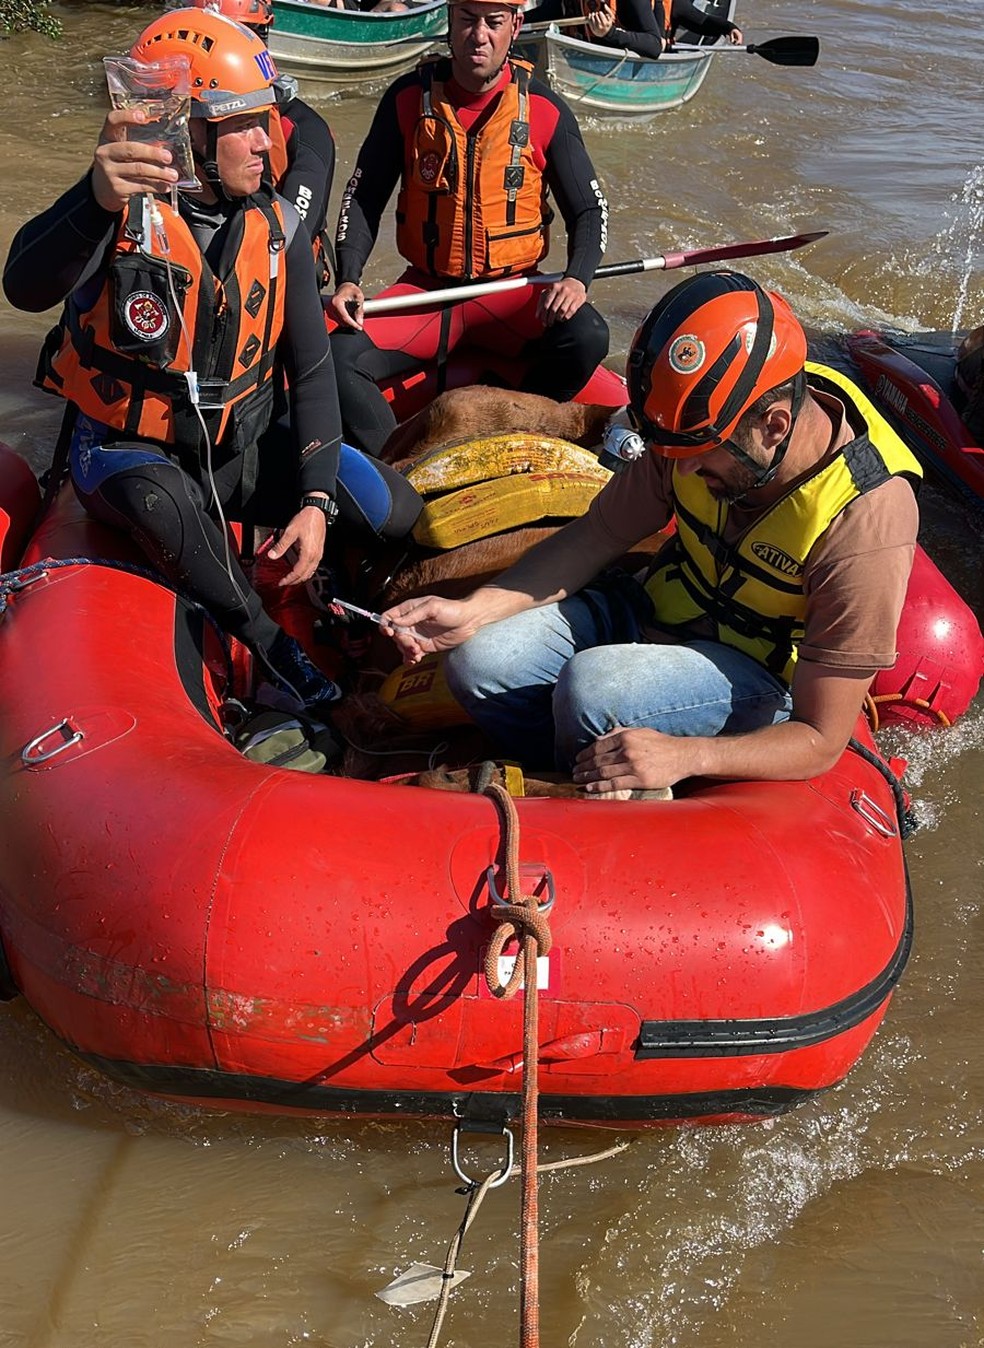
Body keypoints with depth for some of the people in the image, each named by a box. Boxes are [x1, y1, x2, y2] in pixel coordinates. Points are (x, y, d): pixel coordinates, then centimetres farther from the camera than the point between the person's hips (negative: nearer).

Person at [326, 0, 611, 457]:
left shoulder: (544, 110, -2)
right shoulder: (409, 97, -1)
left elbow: (589, 208, 3)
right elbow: (363, 197, 5)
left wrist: (576, 278, -18)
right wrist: (348, 279, -12)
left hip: (512, 292, 0)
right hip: (423, 290, 1)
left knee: (587, 337, -29)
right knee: (340, 356, -24)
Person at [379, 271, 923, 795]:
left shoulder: (865, 527, -31)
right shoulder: (704, 425, -17)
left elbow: (819, 742, -24)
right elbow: (596, 537, -5)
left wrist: (684, 757, -40)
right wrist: (474, 611, -18)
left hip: (762, 675, -5)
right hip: (659, 604, 5)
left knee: (591, 689, -33)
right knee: (479, 664, -19)